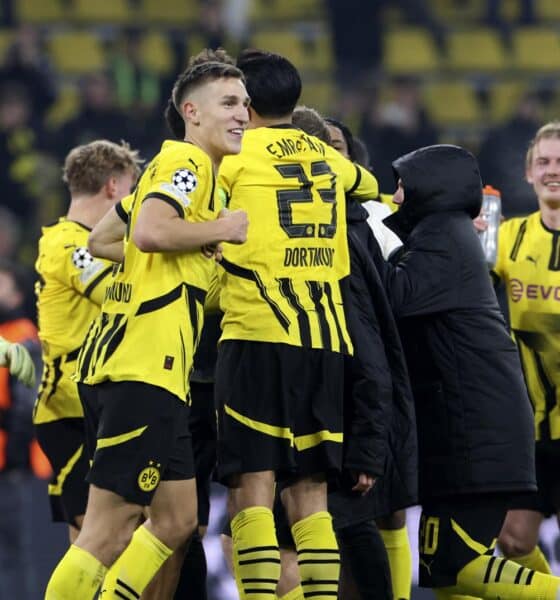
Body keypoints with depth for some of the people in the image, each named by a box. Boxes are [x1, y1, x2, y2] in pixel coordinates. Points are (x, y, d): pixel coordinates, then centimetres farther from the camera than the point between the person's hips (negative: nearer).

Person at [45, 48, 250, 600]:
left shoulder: (177, 165, 23)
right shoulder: (188, 161, -6)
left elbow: (101, 239, 29)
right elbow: (150, 230, -24)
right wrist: (225, 228, -12)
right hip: (145, 368, -11)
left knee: (176, 522, 13)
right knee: (110, 530, -11)